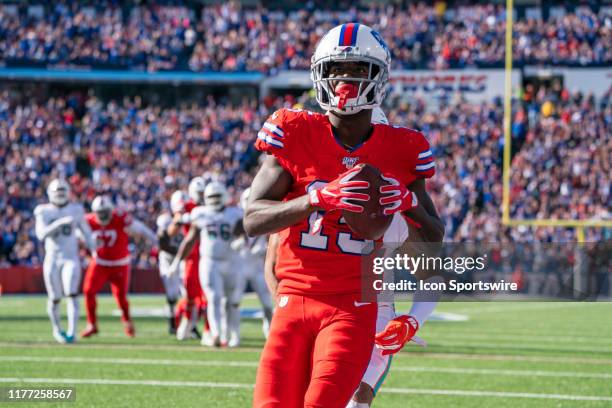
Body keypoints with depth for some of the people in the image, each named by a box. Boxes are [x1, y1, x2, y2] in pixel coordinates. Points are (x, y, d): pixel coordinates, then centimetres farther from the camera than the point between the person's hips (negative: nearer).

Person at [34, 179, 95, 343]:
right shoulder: (43, 212, -2)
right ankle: (56, 328, 31)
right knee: (54, 299, 6)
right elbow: (41, 234, -17)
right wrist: (60, 222, -26)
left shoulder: (76, 210, 3)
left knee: (72, 295, -17)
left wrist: (93, 249, 15)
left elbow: (85, 231, 16)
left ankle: (72, 332, -20)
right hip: (52, 260, 0)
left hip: (71, 259, 0)